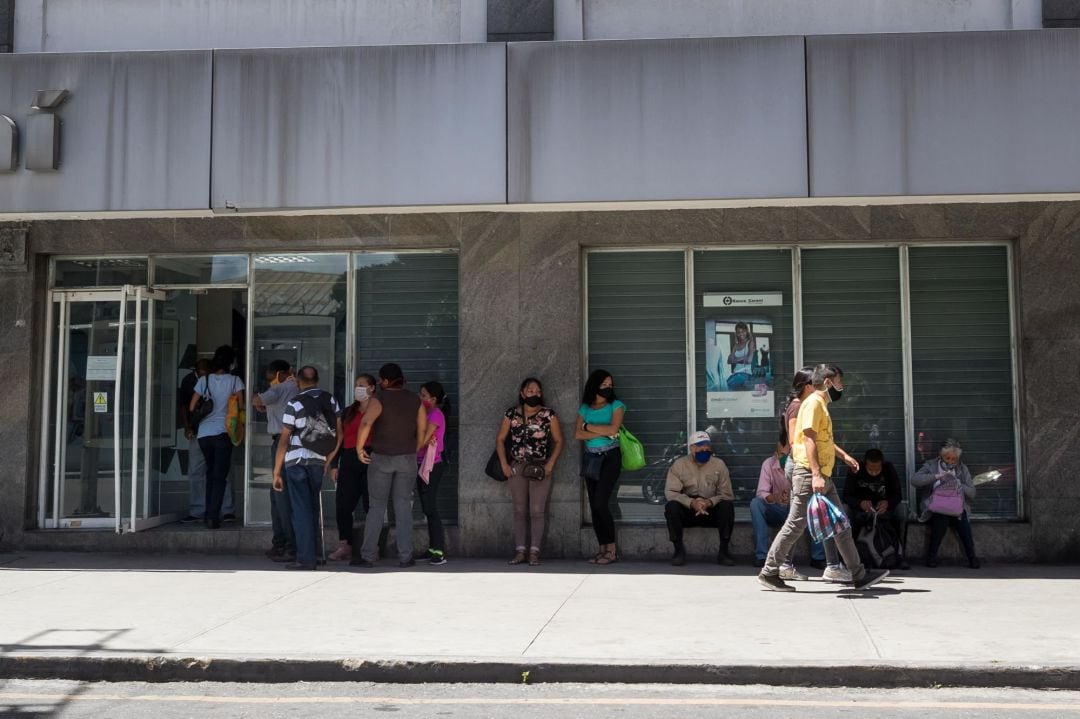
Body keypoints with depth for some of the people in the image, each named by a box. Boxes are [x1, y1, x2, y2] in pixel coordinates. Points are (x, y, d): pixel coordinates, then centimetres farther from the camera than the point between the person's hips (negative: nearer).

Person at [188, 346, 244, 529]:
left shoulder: (203, 380, 7)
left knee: (211, 473, 20)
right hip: (223, 432, -3)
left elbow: (191, 408, 9)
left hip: (203, 433, 3)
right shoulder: (235, 380, 0)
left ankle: (209, 514, 21)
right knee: (220, 476, 1)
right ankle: (213, 517, -8)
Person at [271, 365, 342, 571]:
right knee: (313, 508, 16)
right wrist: (329, 461, 16)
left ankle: (306, 558, -2)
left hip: (296, 461, -4)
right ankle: (312, 552, 21)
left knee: (301, 510, 0)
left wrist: (276, 472, -5)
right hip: (319, 461, 4)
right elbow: (339, 433, 8)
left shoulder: (294, 404, -5)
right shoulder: (330, 399, 8)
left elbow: (284, 440, -8)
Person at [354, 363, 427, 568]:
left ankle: (368, 556, 7)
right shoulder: (415, 400, 2)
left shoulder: (380, 400, -10)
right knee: (403, 507, 6)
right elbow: (422, 429, 4)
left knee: (377, 506, 7)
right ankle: (405, 557, 2)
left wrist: (360, 447, -16)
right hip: (407, 459, 2)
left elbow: (366, 422, -27)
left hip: (381, 458, -2)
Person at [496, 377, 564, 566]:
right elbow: (500, 440, 7)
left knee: (537, 510, -5)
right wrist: (504, 464, -2)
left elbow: (558, 441, 2)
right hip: (516, 467, 2)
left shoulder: (548, 414, -1)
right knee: (520, 510, 5)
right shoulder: (511, 414, 3)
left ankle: (534, 552, -2)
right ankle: (520, 551, 8)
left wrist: (550, 464, -9)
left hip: (541, 468, -2)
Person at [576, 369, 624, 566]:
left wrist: (588, 426, -7)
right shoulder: (585, 408, 9)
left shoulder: (616, 406, 0)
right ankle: (603, 549, 8)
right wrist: (603, 432, -14)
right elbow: (578, 434, -3)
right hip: (590, 458, 4)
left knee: (600, 503, -14)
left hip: (610, 457, -4)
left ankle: (612, 550, -7)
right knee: (594, 505, 2)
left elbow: (613, 429, -15)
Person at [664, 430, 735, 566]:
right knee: (671, 506, -30)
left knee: (727, 505, -29)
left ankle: (723, 550, -17)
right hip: (687, 511, -1)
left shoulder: (719, 464, 1)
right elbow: (670, 492, -12)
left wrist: (710, 502, -26)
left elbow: (726, 494, -5)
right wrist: (691, 503, -29)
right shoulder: (679, 464, -2)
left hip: (712, 511, 1)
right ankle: (679, 549, -15)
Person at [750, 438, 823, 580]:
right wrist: (774, 498, -39)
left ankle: (817, 556, -21)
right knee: (755, 503, -28)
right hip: (776, 512, 0)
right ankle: (762, 556, -28)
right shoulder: (769, 464, -9)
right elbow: (761, 493, -16)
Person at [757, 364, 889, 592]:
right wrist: (816, 475, -26)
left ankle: (859, 575, 13)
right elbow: (809, 439, -20)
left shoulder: (822, 405, 19)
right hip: (809, 475, -10)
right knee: (795, 525, -6)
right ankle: (769, 573, 2)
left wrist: (844, 454, 26)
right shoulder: (813, 402, -11)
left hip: (823, 476, 10)